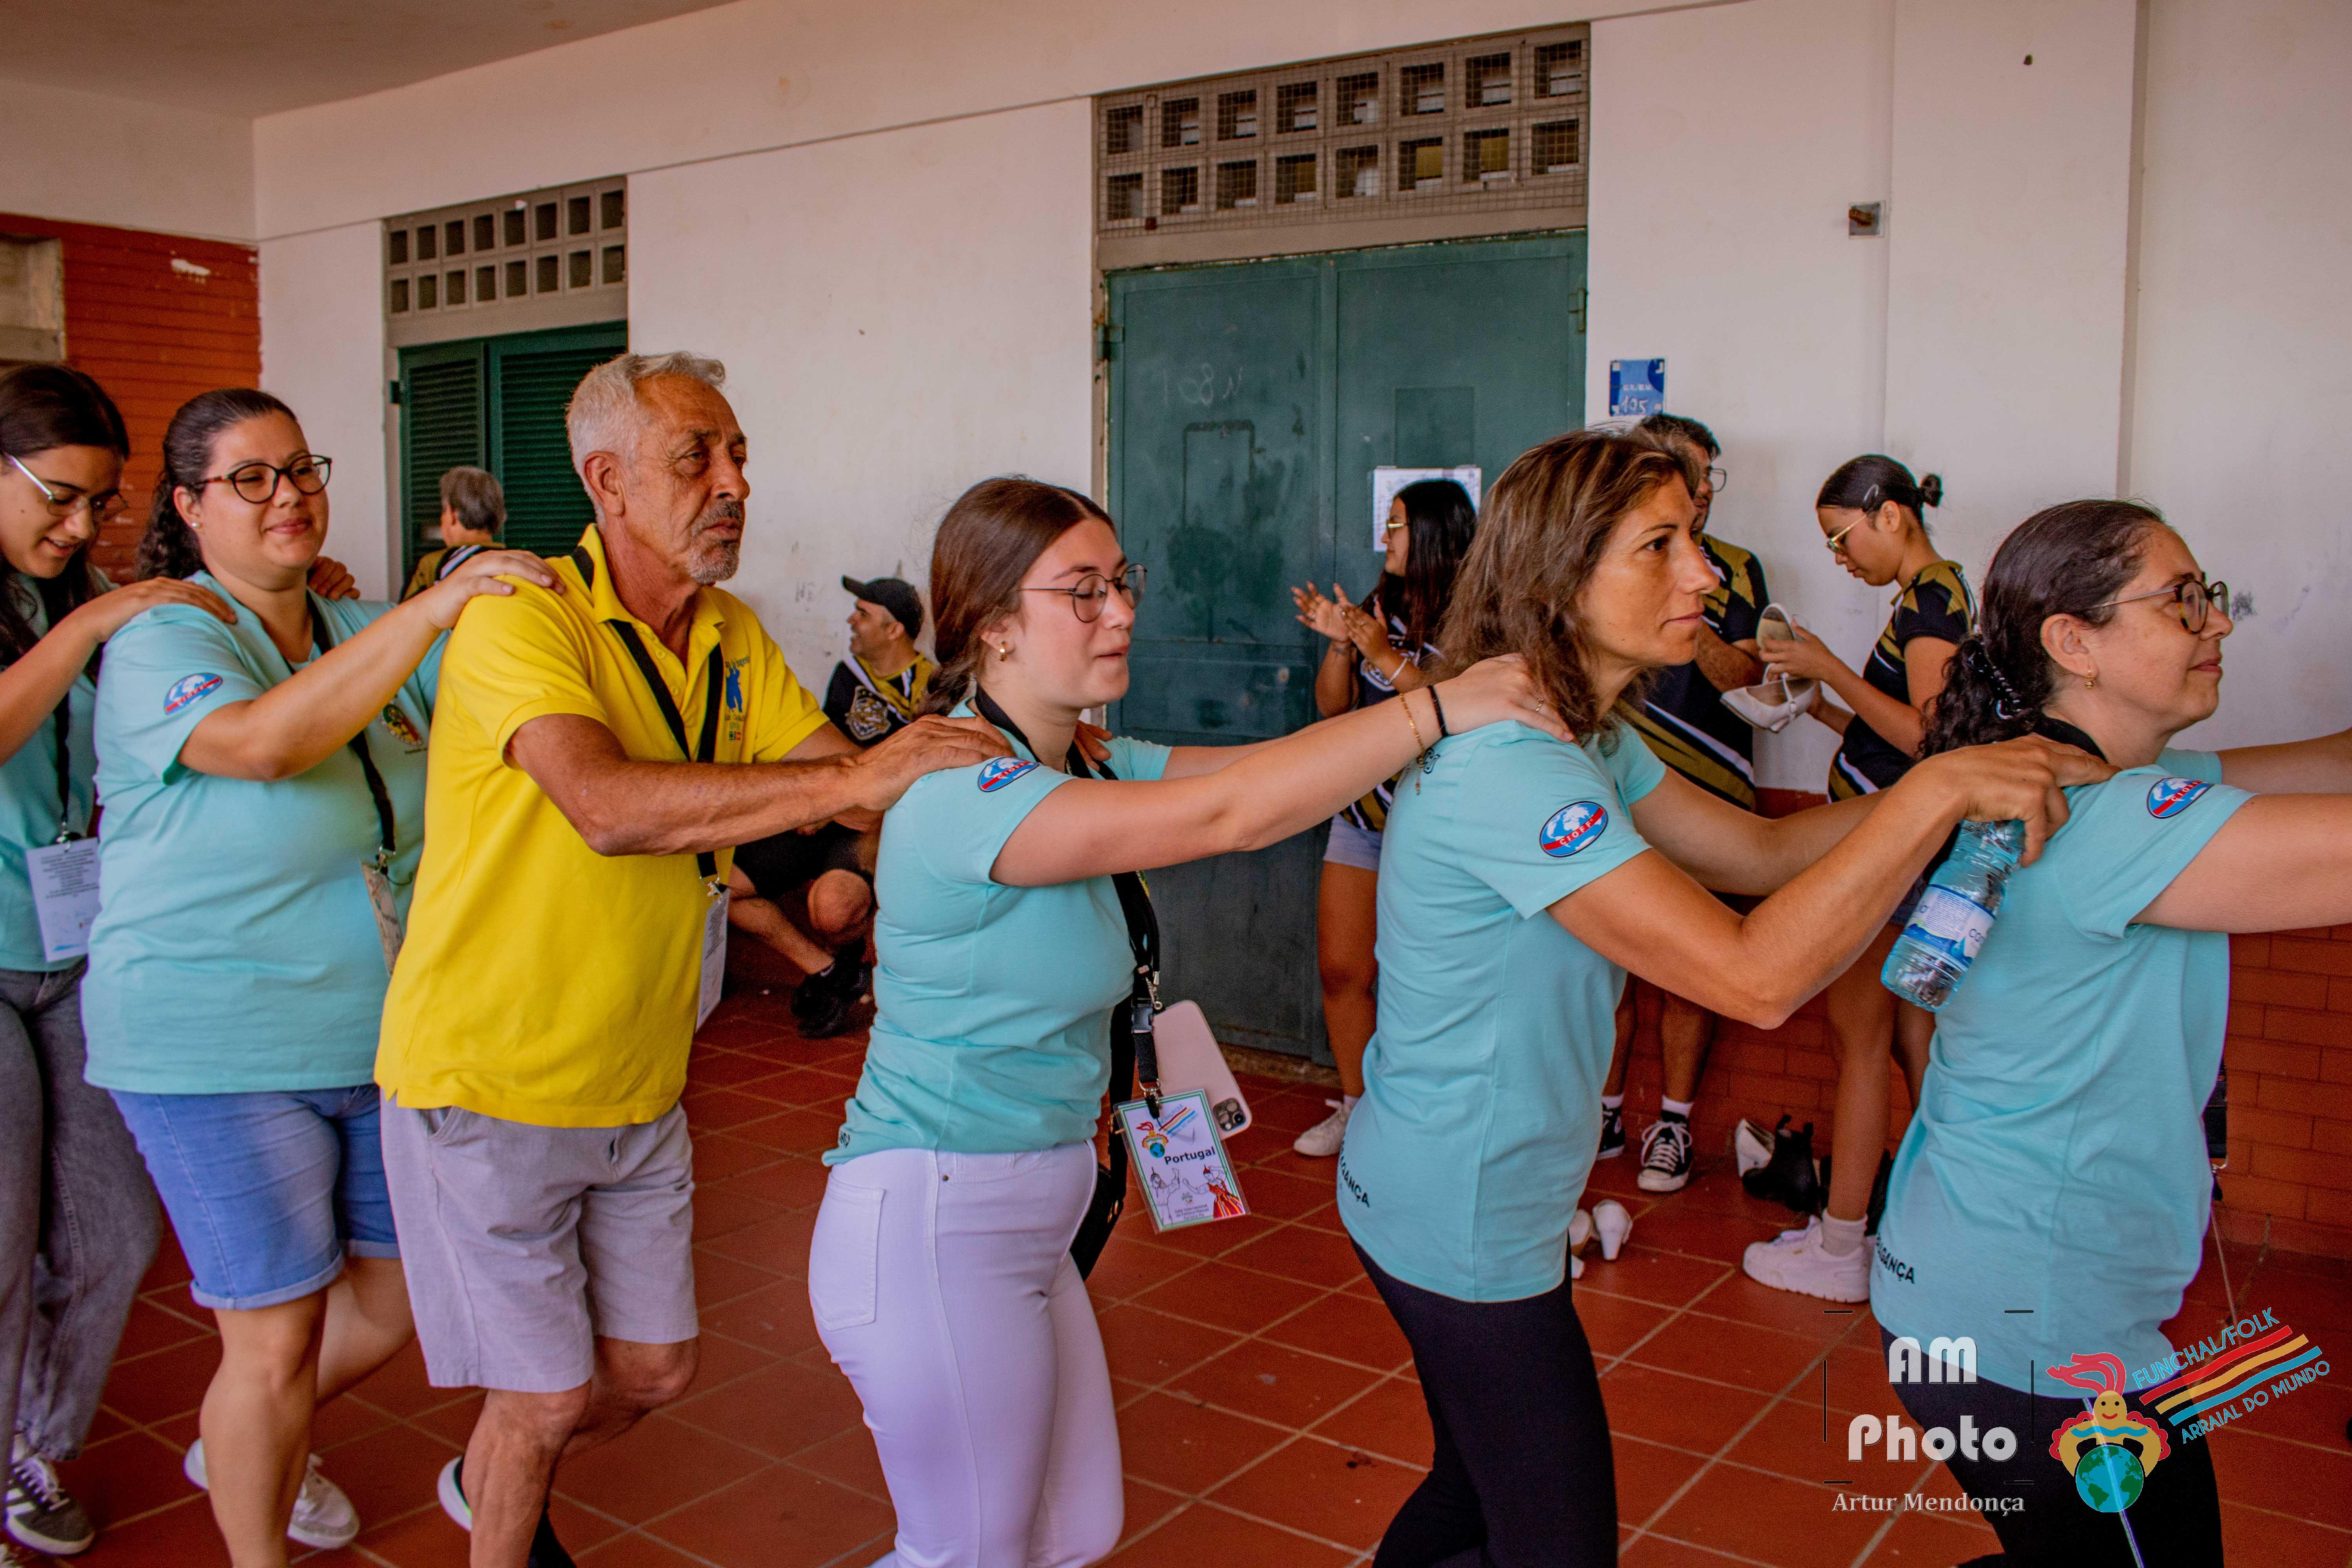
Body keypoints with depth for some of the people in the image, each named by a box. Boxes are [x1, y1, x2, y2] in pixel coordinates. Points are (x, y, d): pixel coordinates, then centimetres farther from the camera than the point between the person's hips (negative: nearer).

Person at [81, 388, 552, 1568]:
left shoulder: (365, 633, 9)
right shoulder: (160, 642, -12)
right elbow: (264, 740, -32)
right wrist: (429, 610, -38)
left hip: (382, 1037, 7)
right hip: (220, 1050, -7)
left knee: (398, 1295, 16)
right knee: (277, 1339, 1)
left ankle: (247, 1451, 44)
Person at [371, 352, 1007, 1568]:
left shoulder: (735, 640, 3)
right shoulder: (524, 618, -20)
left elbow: (851, 786, -3)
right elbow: (610, 807, -36)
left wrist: (992, 761, -21)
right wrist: (854, 776, -40)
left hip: (638, 1092, 7)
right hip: (488, 1087, -7)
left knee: (651, 1372, 18)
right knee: (551, 1394, 4)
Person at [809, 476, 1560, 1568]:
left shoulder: (1079, 768, 7)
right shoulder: (964, 790, -23)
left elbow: (1257, 770, 0)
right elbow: (1227, 813, -31)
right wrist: (1434, 709, -27)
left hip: (1026, 1223, 9)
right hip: (933, 1224, -9)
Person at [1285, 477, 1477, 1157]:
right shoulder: (1379, 609, 9)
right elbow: (1332, 706, 10)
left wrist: (1385, 657, -21)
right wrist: (1339, 643, -6)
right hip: (1360, 813, 6)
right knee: (1340, 969, 7)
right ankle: (1356, 1106, 22)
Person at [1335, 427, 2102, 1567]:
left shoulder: (1584, 739, 5)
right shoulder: (1508, 770, -29)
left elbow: (1759, 850, 7)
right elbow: (1758, 976, -32)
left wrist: (1997, 776, -2)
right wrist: (1938, 791, -27)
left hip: (1479, 1201, 10)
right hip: (1463, 1223, -10)